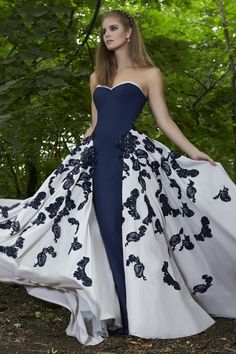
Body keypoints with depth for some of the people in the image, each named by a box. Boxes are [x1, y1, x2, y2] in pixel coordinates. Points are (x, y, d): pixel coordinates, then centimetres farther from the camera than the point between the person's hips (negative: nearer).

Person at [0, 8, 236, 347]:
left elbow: (164, 120, 4)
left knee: (130, 230, -9)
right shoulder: (97, 77, 21)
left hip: (132, 155, -5)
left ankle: (142, 310, 1)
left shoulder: (150, 74, 7)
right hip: (98, 157, 5)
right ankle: (116, 311, 5)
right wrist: (75, 156, 17)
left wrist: (194, 152, -4)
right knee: (105, 232, -1)